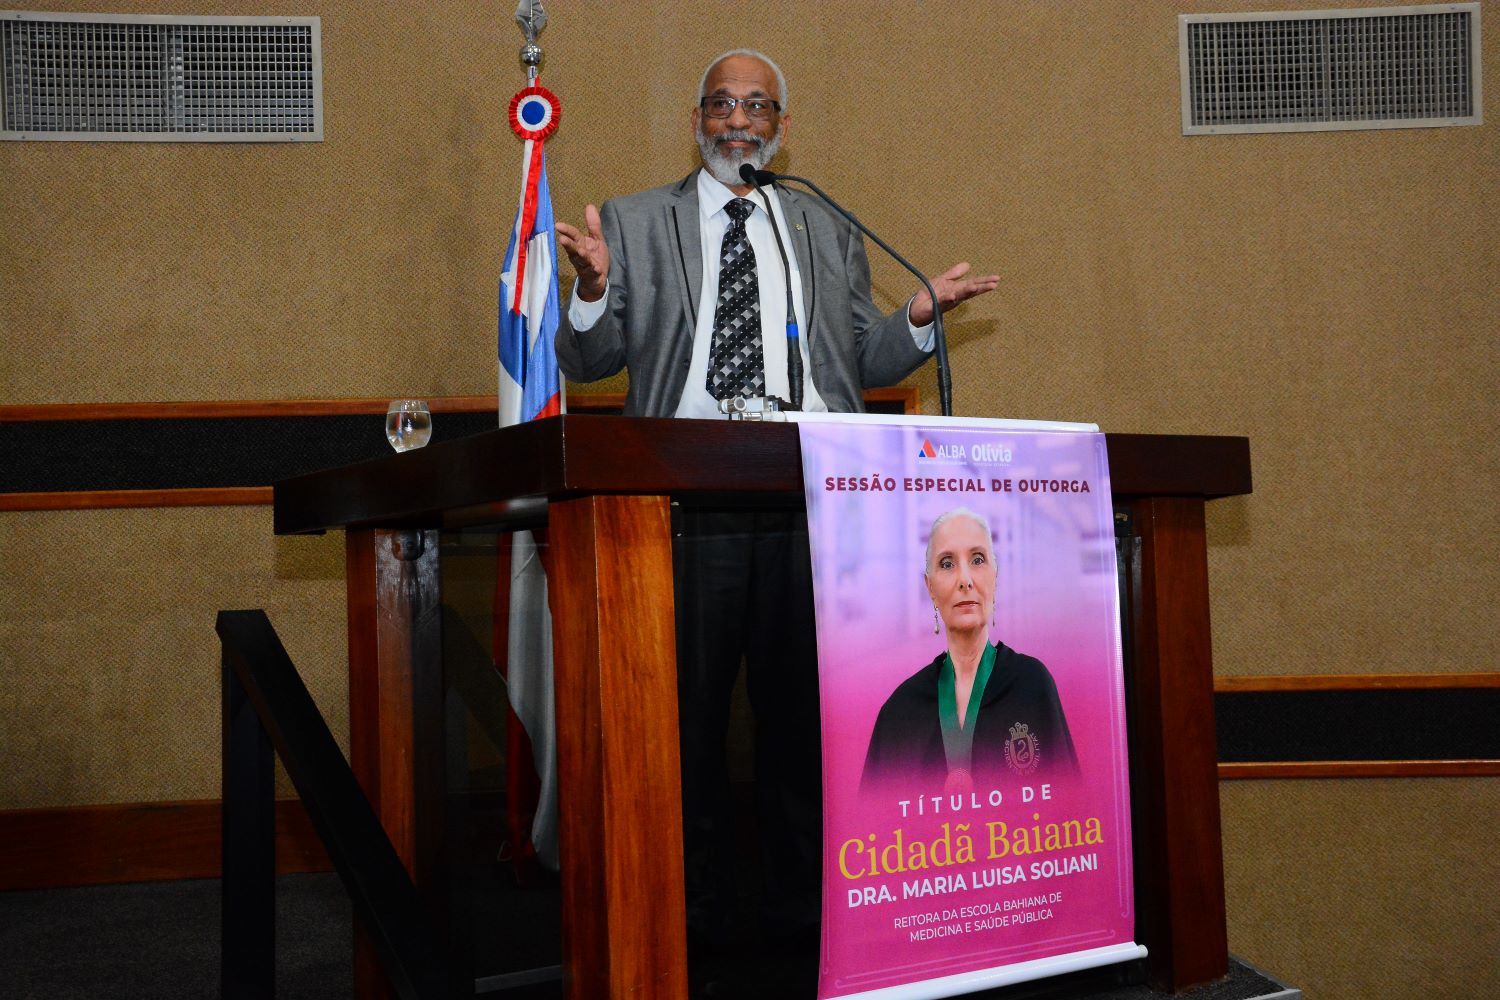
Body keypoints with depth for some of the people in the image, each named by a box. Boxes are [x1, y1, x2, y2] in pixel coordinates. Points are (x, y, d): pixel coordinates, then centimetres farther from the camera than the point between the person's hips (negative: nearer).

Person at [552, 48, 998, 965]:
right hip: (687, 501, -1)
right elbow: (589, 360, 9)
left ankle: (803, 905, 17)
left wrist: (918, 320, 0)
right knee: (687, 709, 2)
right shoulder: (634, 222, 14)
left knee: (805, 707, 4)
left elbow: (865, 364, 19)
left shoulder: (831, 233, 20)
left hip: (811, 499, 2)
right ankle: (695, 914, 15)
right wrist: (594, 288, -10)